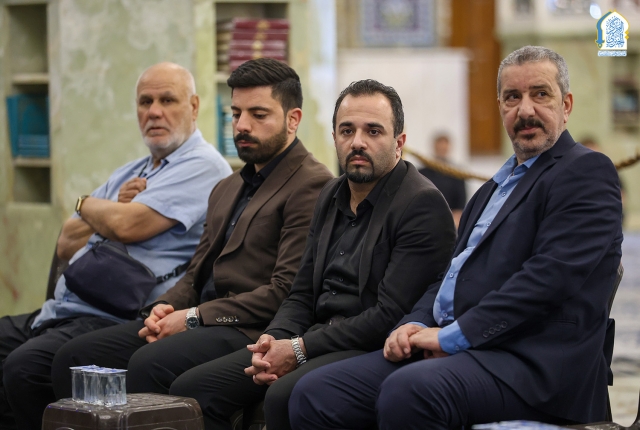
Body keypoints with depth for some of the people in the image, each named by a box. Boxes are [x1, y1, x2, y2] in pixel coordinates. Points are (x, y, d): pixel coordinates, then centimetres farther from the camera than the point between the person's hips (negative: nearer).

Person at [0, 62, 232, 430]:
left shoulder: (202, 166, -5)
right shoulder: (129, 174, 23)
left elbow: (126, 227, -15)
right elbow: (67, 245, 18)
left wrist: (86, 205, 7)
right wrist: (113, 208, 0)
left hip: (115, 321, -9)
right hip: (59, 313, 9)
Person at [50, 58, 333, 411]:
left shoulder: (311, 186, -5)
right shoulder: (227, 189, 26)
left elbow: (286, 290, -14)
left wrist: (195, 316, -14)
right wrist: (165, 307, 2)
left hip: (249, 330, -9)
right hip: (200, 320, 9)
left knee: (150, 364, -34)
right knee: (74, 358, -8)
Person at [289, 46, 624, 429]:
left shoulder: (587, 173, -2)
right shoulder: (495, 188, 28)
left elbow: (550, 276, -15)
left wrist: (453, 336, -15)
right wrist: (415, 326, 2)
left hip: (530, 364, -8)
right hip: (451, 348, 8)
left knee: (407, 392, -37)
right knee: (314, 395, -10)